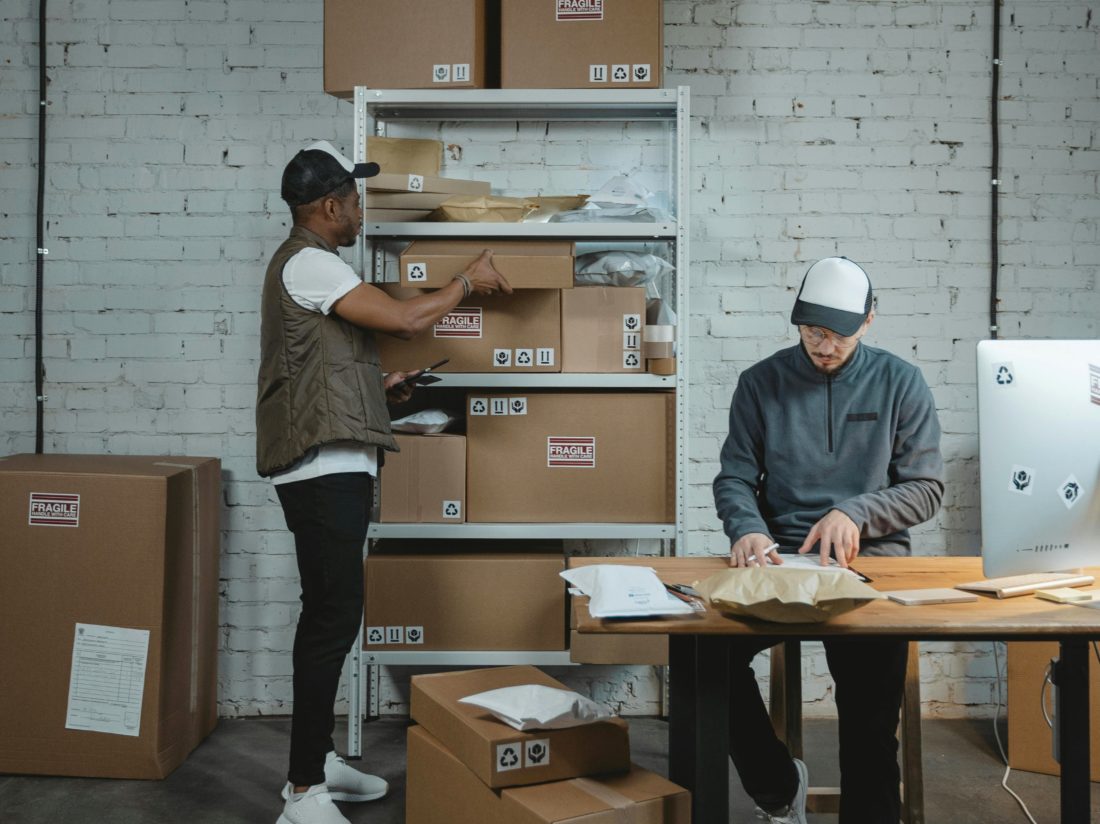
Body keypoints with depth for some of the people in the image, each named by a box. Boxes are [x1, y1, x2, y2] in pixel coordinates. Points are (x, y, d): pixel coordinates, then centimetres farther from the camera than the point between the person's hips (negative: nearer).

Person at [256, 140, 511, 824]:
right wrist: (469, 282, -3)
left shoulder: (309, 264, 21)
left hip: (332, 467, 11)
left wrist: (378, 387, 17)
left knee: (330, 612, 14)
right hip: (324, 467, -11)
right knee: (335, 615, -11)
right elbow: (405, 318, -17)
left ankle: (317, 760, 25)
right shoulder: (309, 262, -12)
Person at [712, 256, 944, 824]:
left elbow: (927, 488, 6)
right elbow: (734, 478, 7)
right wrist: (747, 529, -15)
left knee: (871, 720, -20)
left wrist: (856, 512, -12)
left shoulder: (900, 383, 6)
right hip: (780, 559, 1)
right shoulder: (762, 382, 7)